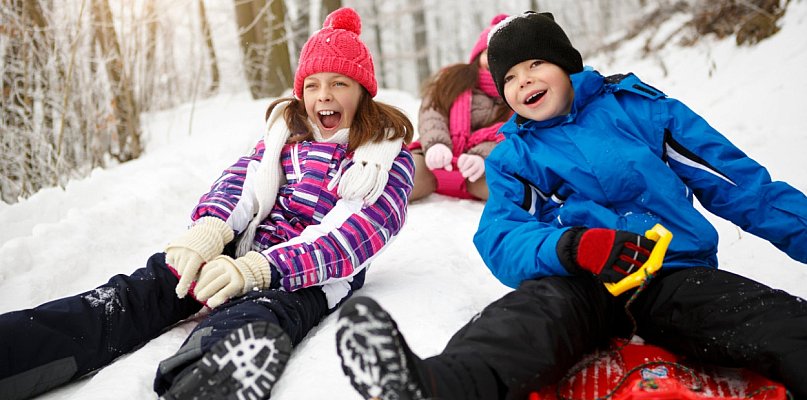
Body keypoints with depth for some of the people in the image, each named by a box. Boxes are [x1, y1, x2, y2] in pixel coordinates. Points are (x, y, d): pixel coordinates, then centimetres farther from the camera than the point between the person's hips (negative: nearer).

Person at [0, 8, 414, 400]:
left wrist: (258, 268, -28)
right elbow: (242, 178, 4)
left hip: (316, 276, -5)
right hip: (245, 250, 5)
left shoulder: (390, 157, 3)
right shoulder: (287, 128, 19)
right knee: (140, 291, -23)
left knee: (253, 322, -40)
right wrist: (211, 227, -22)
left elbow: (358, 236, -13)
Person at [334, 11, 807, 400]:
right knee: (534, 306, -35)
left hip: (678, 273, 3)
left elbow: (737, 180, 16)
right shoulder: (512, 158, 15)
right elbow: (501, 241, -3)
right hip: (581, 283, -2)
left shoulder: (638, 106, 15)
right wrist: (574, 247, -23)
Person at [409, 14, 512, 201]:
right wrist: (436, 144, -21)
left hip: (485, 165, -1)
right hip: (437, 159, 1)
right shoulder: (450, 77, 21)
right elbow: (430, 113, 4)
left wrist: (481, 156, -26)